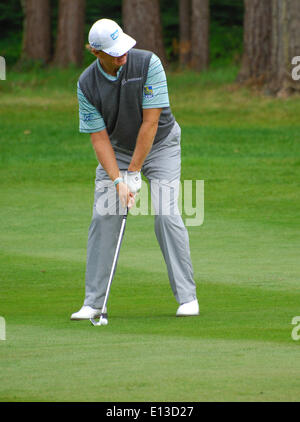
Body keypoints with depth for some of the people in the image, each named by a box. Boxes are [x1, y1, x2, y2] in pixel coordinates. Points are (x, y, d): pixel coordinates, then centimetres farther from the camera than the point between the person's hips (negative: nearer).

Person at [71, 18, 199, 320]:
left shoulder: (148, 63, -25)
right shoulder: (87, 84, -17)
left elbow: (150, 122, -23)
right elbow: (99, 137, -13)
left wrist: (134, 172, -21)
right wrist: (118, 181, -23)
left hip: (159, 145, -2)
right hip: (117, 149, 2)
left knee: (166, 215, -15)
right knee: (103, 217, -8)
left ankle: (187, 296, -8)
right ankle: (93, 303, -3)